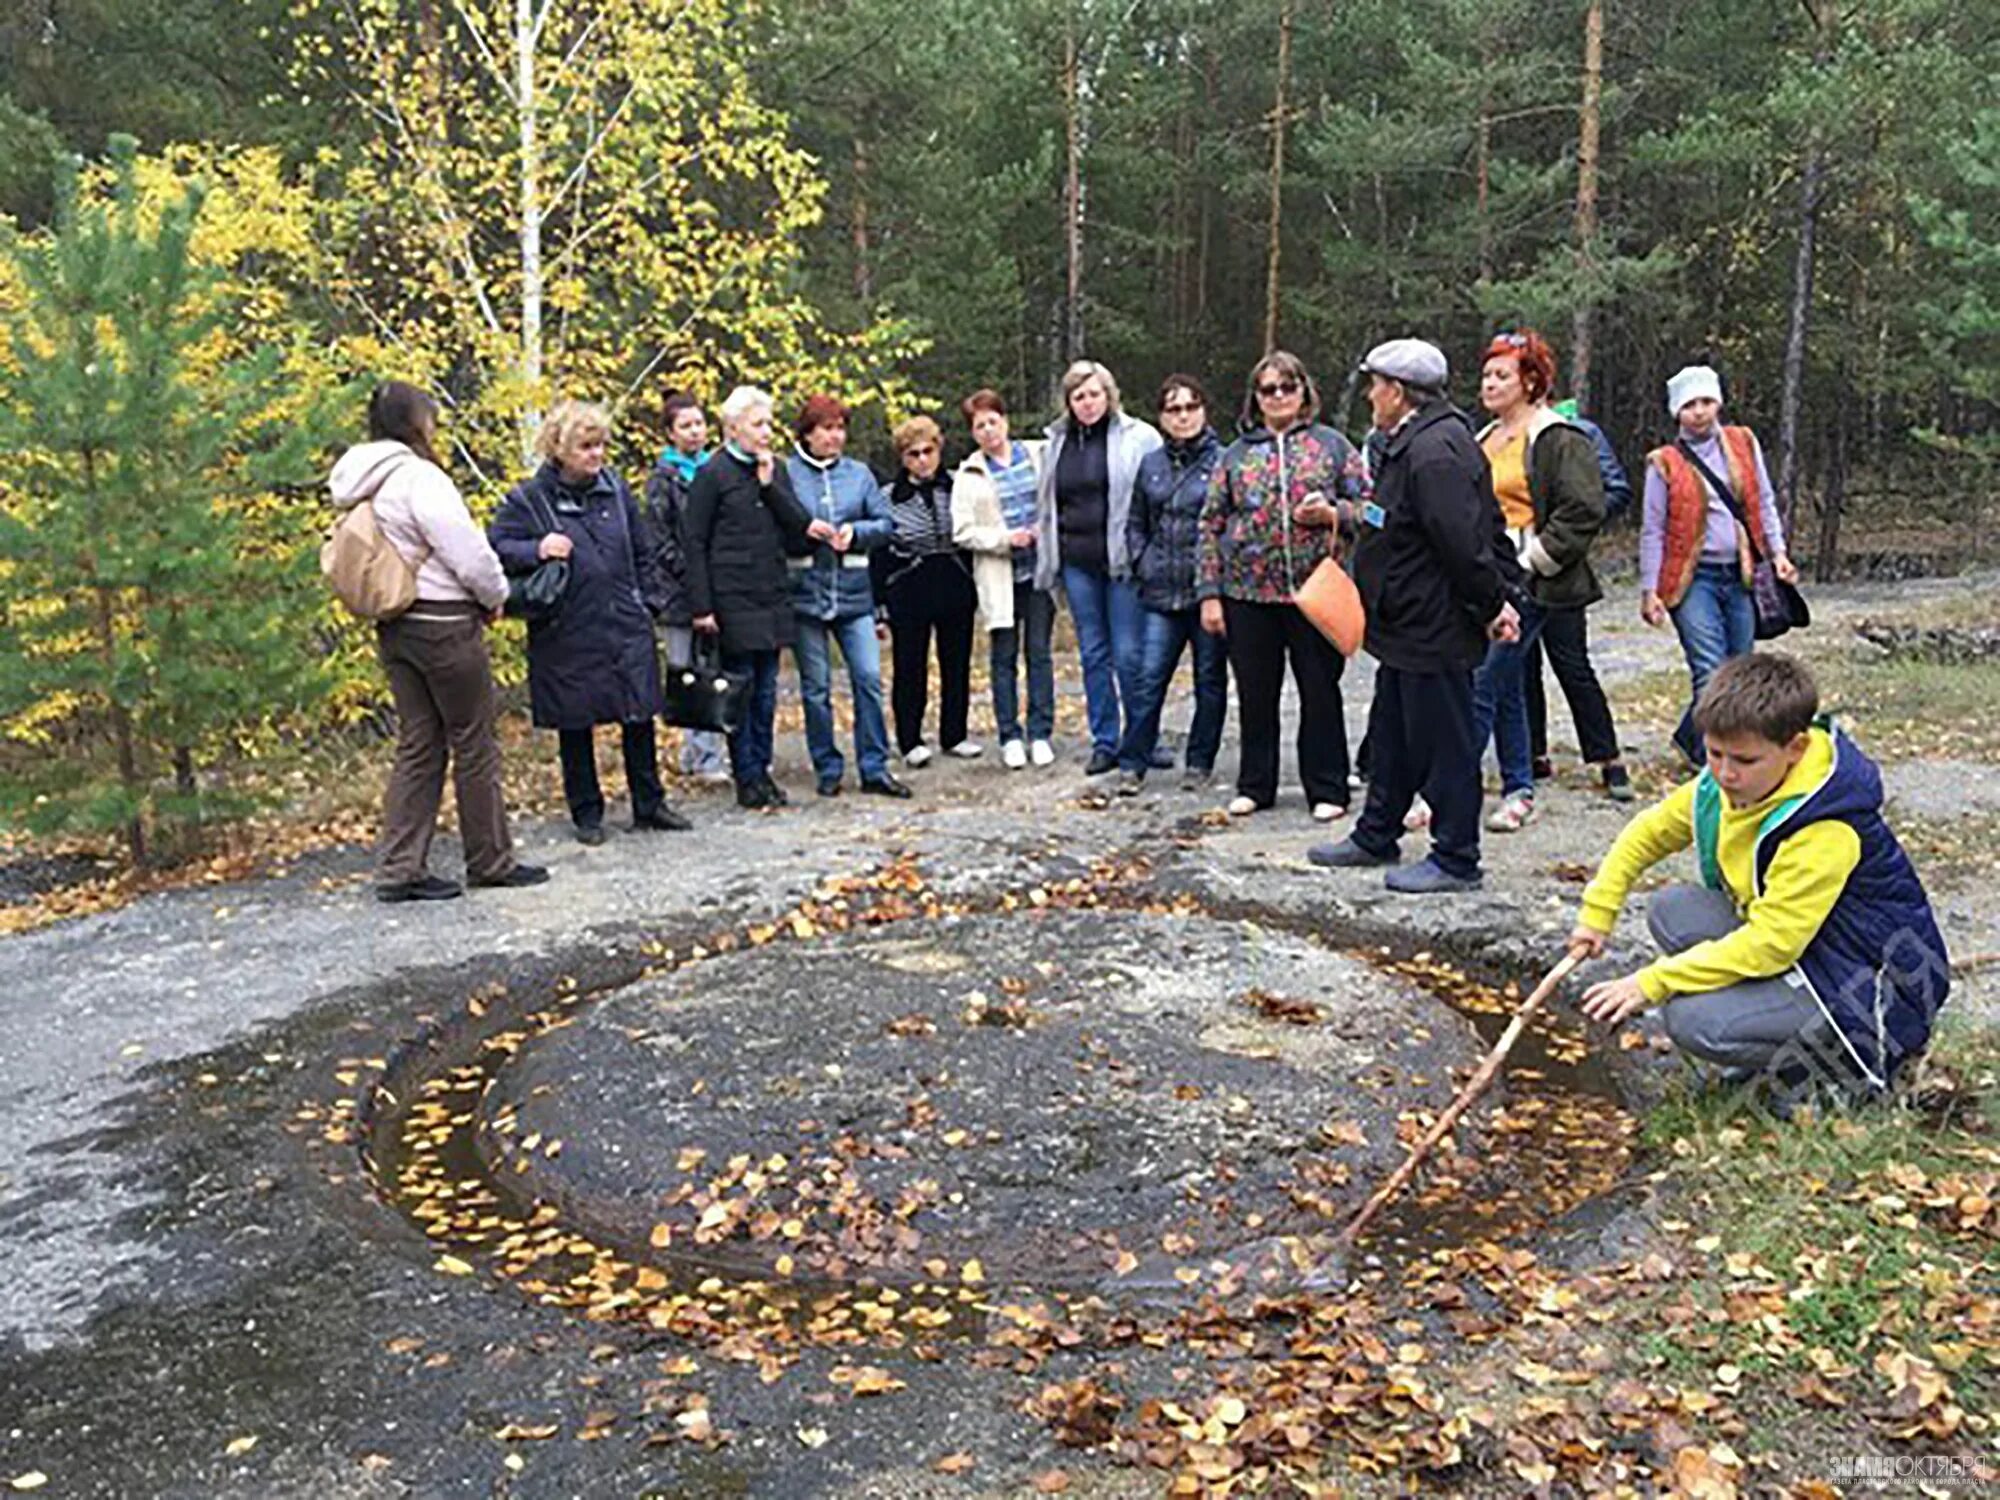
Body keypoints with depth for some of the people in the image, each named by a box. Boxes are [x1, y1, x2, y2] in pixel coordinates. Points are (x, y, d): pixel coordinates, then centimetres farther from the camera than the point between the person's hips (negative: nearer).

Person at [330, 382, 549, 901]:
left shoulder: (359, 488, 12)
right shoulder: (417, 477, -16)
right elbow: (467, 552, -18)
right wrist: (496, 596, 1)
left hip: (394, 627, 9)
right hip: (444, 623, -8)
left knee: (418, 745, 12)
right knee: (475, 743, 3)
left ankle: (399, 868, 11)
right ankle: (491, 861, 13)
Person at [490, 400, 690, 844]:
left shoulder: (615, 488, 8)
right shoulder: (529, 499, -6)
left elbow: (642, 552, 16)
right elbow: (495, 546, -5)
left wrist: (651, 600, 9)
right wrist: (537, 550, -22)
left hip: (626, 625, 3)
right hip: (567, 635, -3)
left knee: (639, 717, 7)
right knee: (576, 725, 8)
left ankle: (649, 806, 22)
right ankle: (586, 814, 22)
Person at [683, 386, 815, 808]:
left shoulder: (775, 470, 12)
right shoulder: (713, 474, -5)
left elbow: (800, 526, 4)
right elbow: (694, 543, -6)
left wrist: (770, 485, -8)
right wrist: (701, 606, -11)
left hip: (773, 597, 5)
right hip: (733, 598, -5)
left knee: (766, 690, 10)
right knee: (739, 689, 0)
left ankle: (762, 771, 19)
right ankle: (747, 778, 8)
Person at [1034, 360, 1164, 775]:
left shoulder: (1139, 437, -2)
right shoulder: (1058, 443, 13)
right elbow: (1047, 505, 19)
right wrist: (1048, 561, 16)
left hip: (1123, 561, -5)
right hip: (1077, 564, 5)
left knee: (1130, 655, -3)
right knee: (1093, 655, 9)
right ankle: (1104, 743, 17)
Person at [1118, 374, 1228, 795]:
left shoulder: (1222, 461, -4)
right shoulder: (1151, 465, 11)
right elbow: (1136, 523, 19)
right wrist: (1142, 563, 7)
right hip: (1162, 591, 3)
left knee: (1210, 678, 8)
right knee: (1150, 678, 0)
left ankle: (1200, 762, 19)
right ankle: (1132, 764, 6)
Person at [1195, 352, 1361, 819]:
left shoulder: (1332, 445, 6)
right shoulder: (1237, 454, 9)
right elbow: (1211, 525, 8)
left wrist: (1332, 514, -13)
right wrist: (1209, 593, 1)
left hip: (1315, 591, -2)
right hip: (1248, 593, 2)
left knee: (1320, 692, 5)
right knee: (1255, 695, 10)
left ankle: (1327, 789, 16)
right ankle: (1254, 785, 23)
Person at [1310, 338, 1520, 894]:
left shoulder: (1434, 451, -22)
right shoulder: (1414, 444, 12)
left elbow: (1464, 542, -25)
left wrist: (1492, 605, -18)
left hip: (1435, 632, -11)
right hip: (1409, 626, 11)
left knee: (1443, 743, 0)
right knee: (1392, 737, 21)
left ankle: (1455, 860, 12)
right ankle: (1376, 837, 35)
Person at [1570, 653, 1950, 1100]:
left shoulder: (1826, 833, -30)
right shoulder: (1722, 786, -7)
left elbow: (1770, 946, -30)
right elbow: (1650, 832, 10)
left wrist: (1652, 983, -28)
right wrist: (1597, 913, 3)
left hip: (1872, 992, -9)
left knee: (1696, 1022, -26)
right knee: (1670, 909, -7)